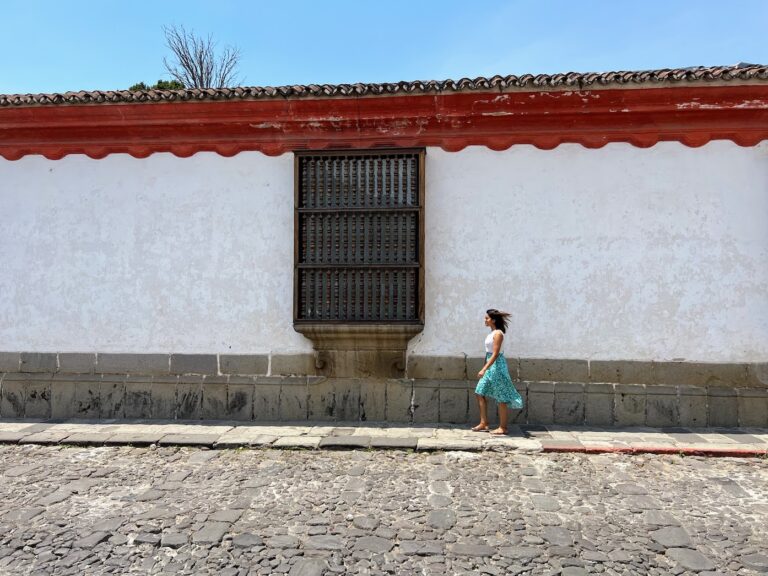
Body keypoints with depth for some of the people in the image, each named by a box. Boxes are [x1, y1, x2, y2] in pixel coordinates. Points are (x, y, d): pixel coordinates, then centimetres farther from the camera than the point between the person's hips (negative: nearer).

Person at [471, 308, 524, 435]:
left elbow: (495, 354, -21)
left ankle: (503, 427, 10)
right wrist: (485, 368, 19)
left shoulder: (498, 333, -16)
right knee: (480, 393, 9)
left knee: (501, 398, 1)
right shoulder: (492, 332, 11)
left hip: (497, 365, -10)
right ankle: (484, 423, 16)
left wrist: (484, 369, -25)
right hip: (490, 365, 10)